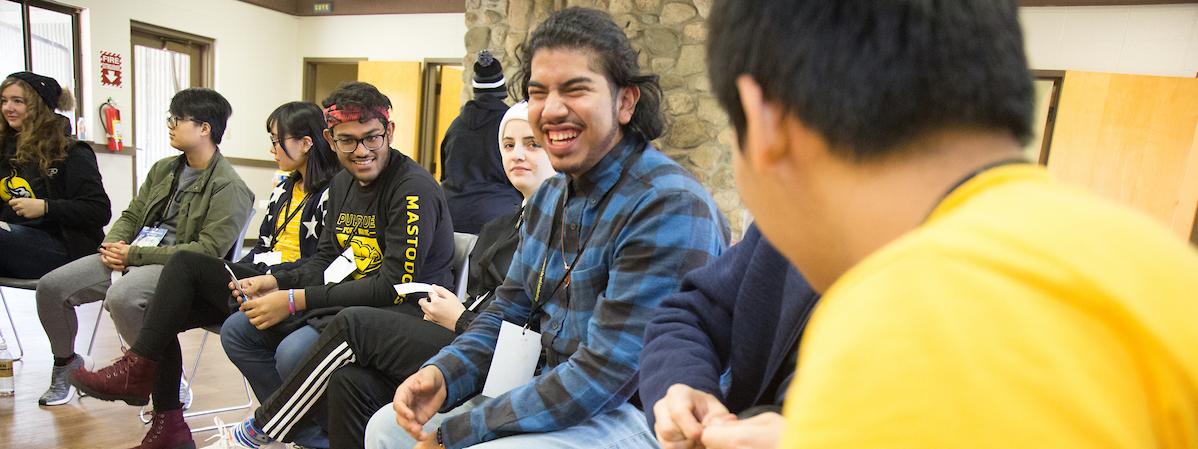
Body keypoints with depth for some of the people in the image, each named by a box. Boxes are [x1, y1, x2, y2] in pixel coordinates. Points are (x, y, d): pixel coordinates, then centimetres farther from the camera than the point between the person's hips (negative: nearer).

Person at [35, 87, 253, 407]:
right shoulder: (164, 168, 14)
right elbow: (131, 215, 21)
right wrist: (113, 243, -2)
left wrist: (135, 254, -17)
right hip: (130, 255, 8)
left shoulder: (228, 186, -13)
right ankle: (67, 363, 25)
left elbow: (208, 251, -19)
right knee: (51, 286, -1)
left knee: (121, 296, -34)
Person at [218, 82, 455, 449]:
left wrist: (296, 301, -19)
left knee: (295, 352, -30)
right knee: (238, 331, 5)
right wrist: (278, 282, -3)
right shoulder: (342, 183, 11)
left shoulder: (414, 189, -18)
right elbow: (325, 260, 18)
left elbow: (395, 287, -22)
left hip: (401, 309, -9)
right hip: (345, 301, 9)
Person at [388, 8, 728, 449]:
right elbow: (509, 312, 10)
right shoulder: (551, 194, 5)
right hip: (548, 391, 7)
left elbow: (601, 375, -24)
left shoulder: (671, 207, -23)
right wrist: (442, 374, -9)